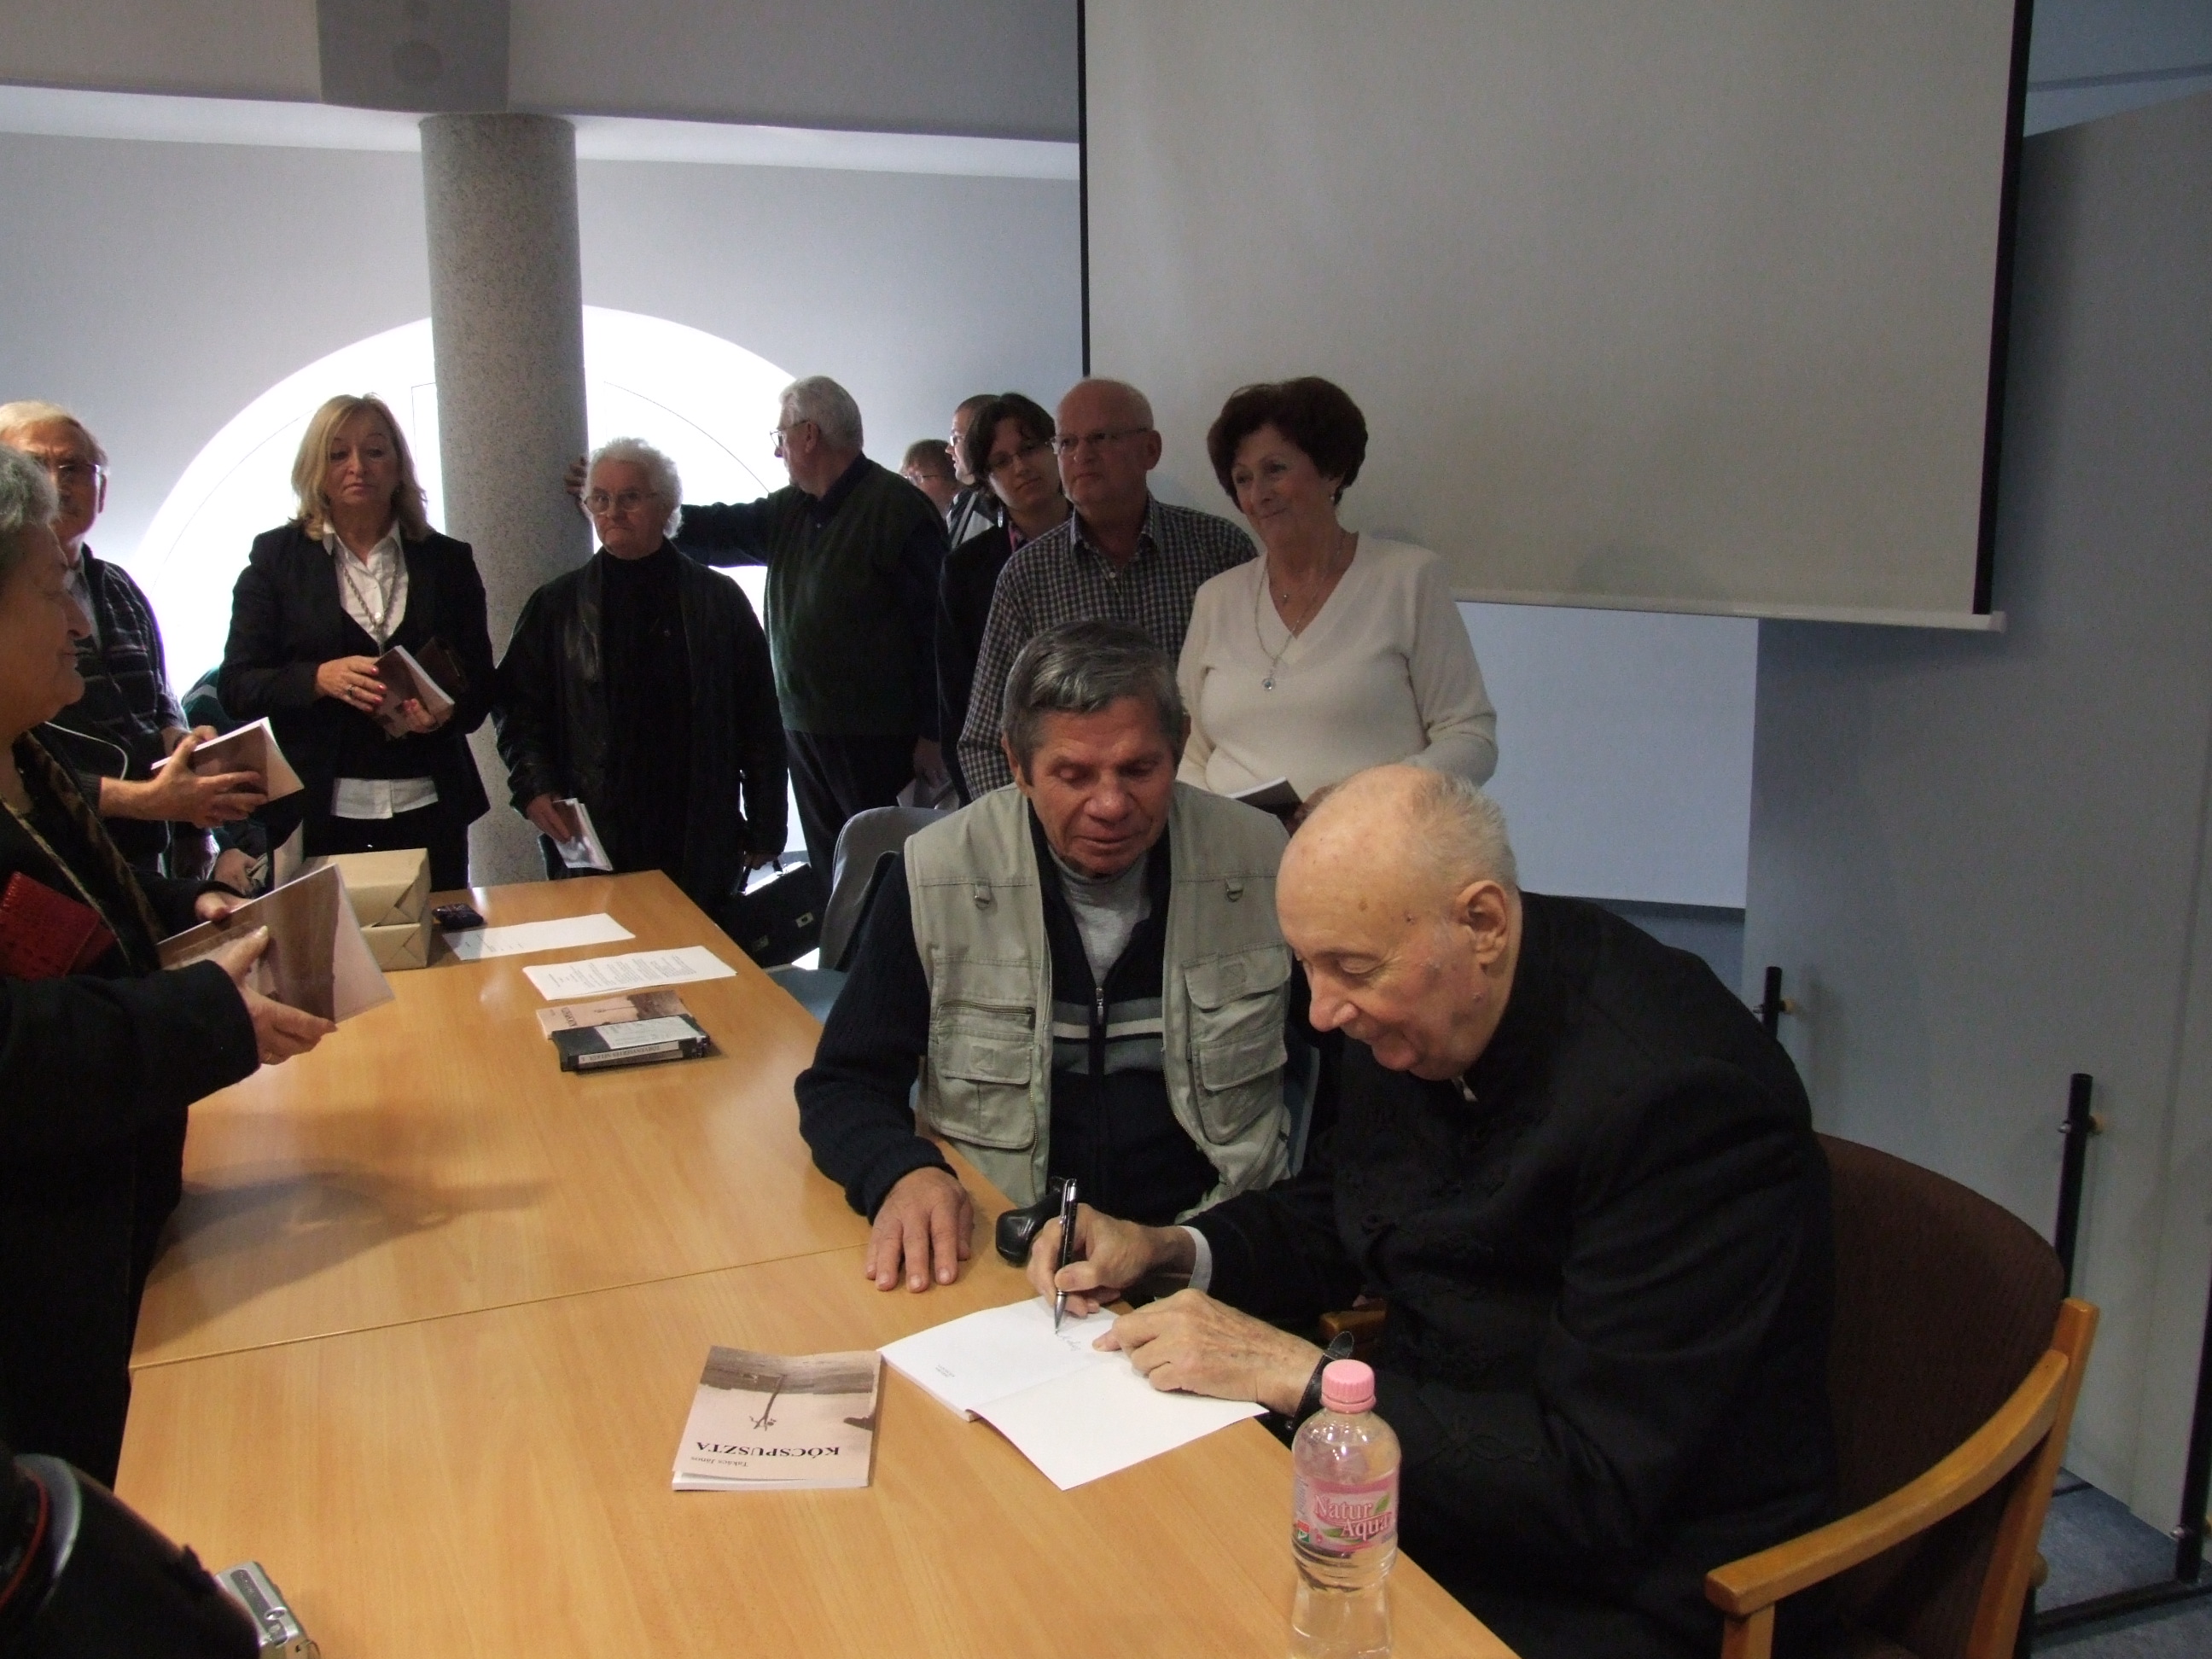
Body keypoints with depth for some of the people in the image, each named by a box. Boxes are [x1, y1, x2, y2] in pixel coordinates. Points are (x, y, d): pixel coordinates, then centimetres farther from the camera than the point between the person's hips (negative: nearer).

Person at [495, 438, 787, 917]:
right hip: (591, 840, 0)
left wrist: (764, 829, 4)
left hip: (702, 842, 0)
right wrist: (533, 787, -8)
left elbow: (759, 720, 5)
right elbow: (517, 704, 10)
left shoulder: (718, 600, 4)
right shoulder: (557, 605, 8)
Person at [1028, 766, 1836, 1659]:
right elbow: (1335, 1215, 14)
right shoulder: (1415, 1016, -5)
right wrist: (1167, 1250, -3)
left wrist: (1292, 1373, -25)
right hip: (1430, 1455, 7)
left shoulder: (1680, 1093, -28)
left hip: (1623, 1576, -7)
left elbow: (1594, 1484, -26)